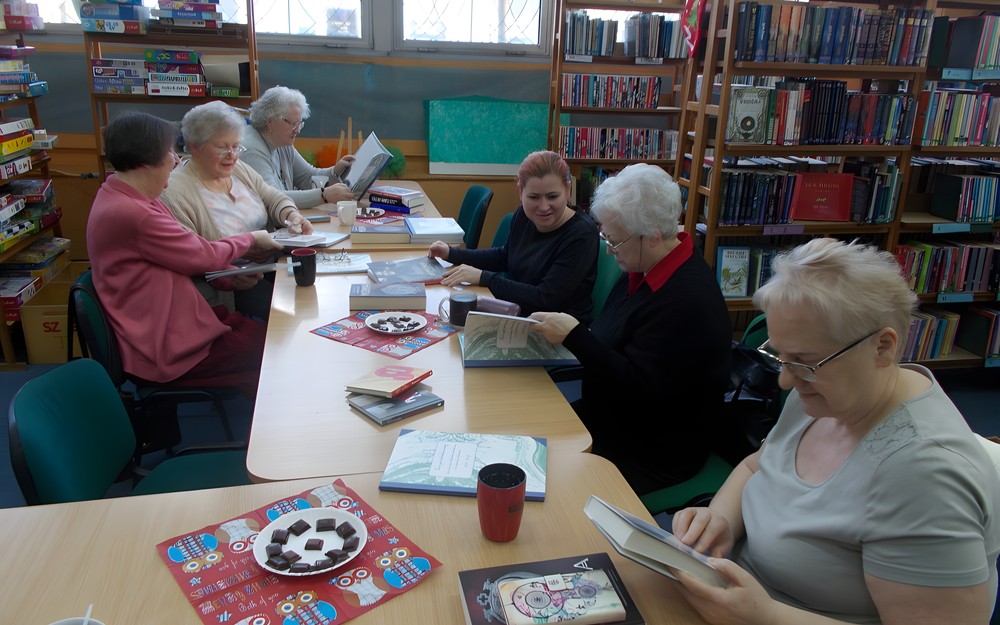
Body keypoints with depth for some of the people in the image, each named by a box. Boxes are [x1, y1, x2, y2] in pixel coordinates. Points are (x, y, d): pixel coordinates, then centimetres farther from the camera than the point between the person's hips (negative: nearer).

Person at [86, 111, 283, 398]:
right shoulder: (131, 213, -25)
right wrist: (251, 239, 1)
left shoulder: (124, 199, 6)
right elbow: (204, 256, -16)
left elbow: (182, 256, 8)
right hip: (166, 353, -9)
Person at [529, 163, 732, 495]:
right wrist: (562, 333, -5)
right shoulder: (644, 269, 2)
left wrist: (574, 336, -27)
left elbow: (642, 390, -27)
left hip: (656, 454, -9)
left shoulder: (688, 300, -27)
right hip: (612, 419, 9)